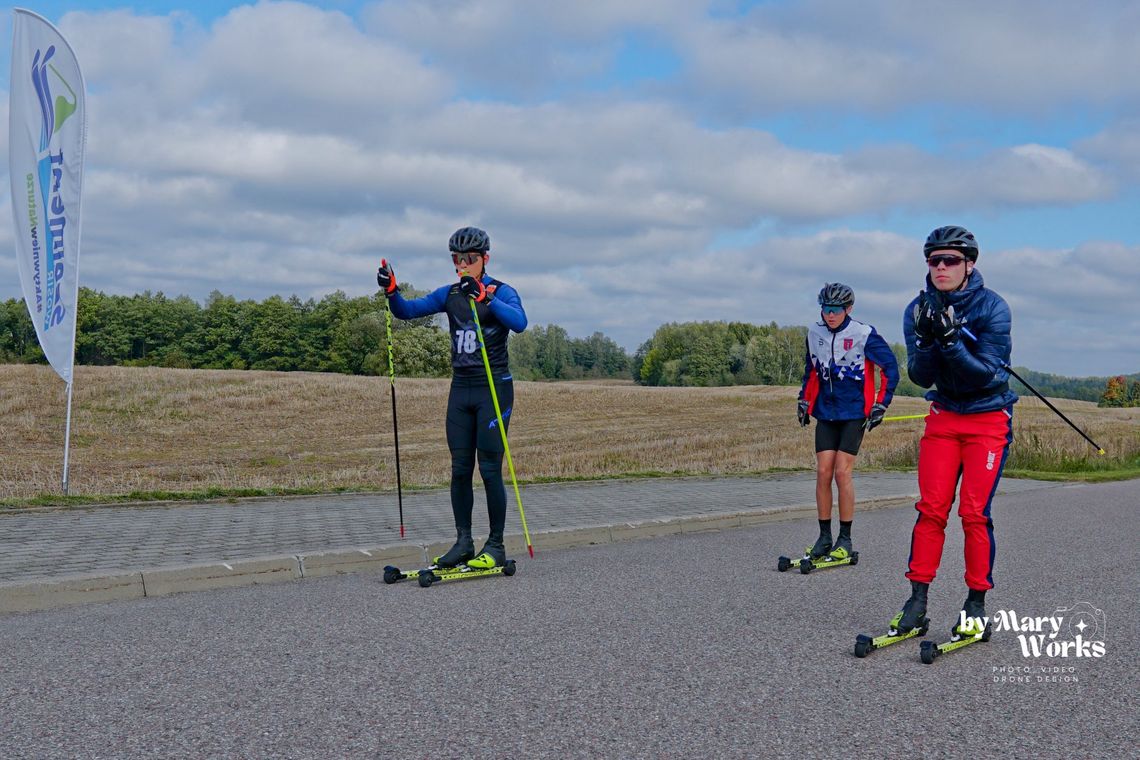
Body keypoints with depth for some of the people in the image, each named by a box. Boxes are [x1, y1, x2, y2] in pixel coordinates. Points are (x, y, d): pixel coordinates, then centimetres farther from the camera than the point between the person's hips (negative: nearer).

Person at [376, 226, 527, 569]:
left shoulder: (502, 291, -6)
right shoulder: (449, 294, 9)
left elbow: (519, 322, -26)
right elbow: (407, 311, 3)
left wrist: (484, 297, -37)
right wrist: (391, 291, -16)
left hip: (494, 389, -5)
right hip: (460, 389, 5)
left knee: (490, 469, -6)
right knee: (460, 470, 6)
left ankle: (495, 546, 3)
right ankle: (463, 543, 14)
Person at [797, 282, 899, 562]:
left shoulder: (864, 334, -10)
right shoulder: (814, 333, 4)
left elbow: (891, 368, -3)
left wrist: (881, 405, -6)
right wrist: (804, 400, 16)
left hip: (854, 414, -4)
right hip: (825, 413, 4)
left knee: (842, 473, -9)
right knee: (823, 472, -2)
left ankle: (845, 539, 1)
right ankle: (824, 537, 7)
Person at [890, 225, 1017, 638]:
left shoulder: (992, 307, -14)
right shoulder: (919, 310, -4)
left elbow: (989, 375, -20)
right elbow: (920, 376, -8)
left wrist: (951, 340, -33)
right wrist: (928, 341, -27)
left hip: (989, 420, -3)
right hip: (943, 417, 3)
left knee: (974, 512, -8)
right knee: (931, 508, -3)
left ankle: (977, 603, 5)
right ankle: (917, 599, 3)